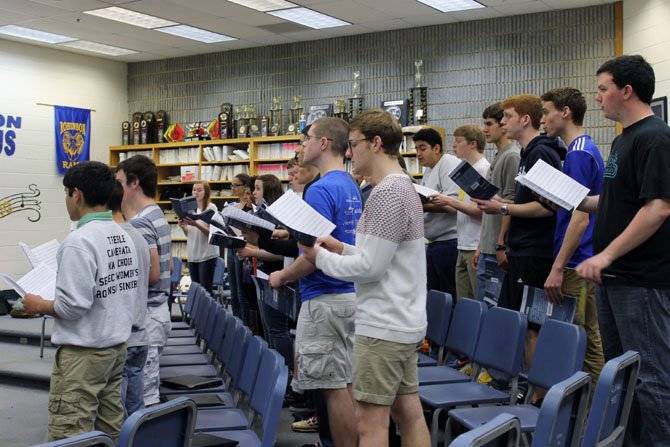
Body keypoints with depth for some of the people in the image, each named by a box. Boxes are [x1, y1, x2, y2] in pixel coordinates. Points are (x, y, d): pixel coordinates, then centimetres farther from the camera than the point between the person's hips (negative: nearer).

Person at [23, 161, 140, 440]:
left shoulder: (79, 241, -19)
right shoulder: (124, 236, 6)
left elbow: (73, 306, -21)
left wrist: (38, 305, -5)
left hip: (83, 352, -8)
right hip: (117, 344, 9)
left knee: (69, 436, -1)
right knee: (109, 430, 14)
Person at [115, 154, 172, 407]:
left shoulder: (139, 223, -18)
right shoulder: (158, 216, 13)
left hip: (143, 315, -10)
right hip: (156, 309, 10)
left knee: (143, 395, -5)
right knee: (148, 385, 17)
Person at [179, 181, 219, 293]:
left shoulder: (211, 207, -4)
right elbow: (188, 234, 17)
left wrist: (196, 225, -23)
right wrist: (183, 226, -4)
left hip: (207, 255, -6)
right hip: (192, 254, 6)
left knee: (205, 290, -7)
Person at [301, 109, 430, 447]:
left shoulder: (387, 193, -17)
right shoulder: (404, 187, 14)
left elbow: (370, 267, -19)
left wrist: (321, 257, -6)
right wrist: (343, 248, 10)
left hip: (383, 326, -10)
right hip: (404, 322, 10)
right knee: (408, 413, 12)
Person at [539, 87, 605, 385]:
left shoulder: (578, 154, -16)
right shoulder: (585, 150, 15)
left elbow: (581, 217, -21)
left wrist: (558, 268, -22)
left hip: (576, 267, -10)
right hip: (585, 263, 10)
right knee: (589, 340, 14)